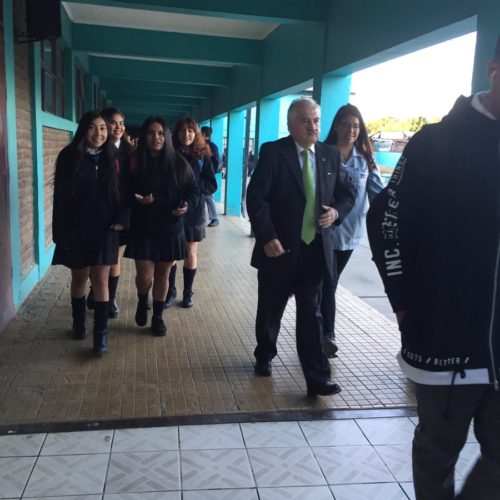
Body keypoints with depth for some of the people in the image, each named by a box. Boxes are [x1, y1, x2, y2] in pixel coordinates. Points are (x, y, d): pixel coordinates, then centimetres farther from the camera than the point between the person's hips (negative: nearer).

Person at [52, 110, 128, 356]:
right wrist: (61, 232, -10)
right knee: (79, 278, 13)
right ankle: (78, 323, 33)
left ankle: (101, 333, 6)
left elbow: (122, 192, 6)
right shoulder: (69, 157, -5)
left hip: (104, 230, 1)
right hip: (76, 230, 0)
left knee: (100, 280, -1)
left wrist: (121, 218, -10)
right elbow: (60, 196, -6)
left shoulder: (112, 159, 1)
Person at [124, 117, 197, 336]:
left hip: (170, 229, 2)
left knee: (163, 275, 11)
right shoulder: (134, 162, -5)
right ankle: (142, 302, 32)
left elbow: (192, 191, 4)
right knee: (145, 277, -3)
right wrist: (138, 200, -21)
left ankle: (158, 316, 28)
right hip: (143, 229, -1)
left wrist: (187, 205, -16)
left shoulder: (179, 163, -1)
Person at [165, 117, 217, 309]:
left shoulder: (202, 156, 0)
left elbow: (212, 185, -4)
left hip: (194, 212, 0)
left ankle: (188, 293, 21)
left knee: (191, 254, 9)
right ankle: (171, 291, 21)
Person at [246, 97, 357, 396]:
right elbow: (256, 197, -12)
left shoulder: (331, 154, 5)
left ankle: (317, 378, 10)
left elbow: (349, 190, 17)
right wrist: (267, 237, -20)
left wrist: (336, 211, -4)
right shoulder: (273, 152, -7)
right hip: (279, 248, -2)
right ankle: (265, 356, 39)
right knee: (271, 310, 15)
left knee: (311, 315, 5)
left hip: (315, 249, 2)